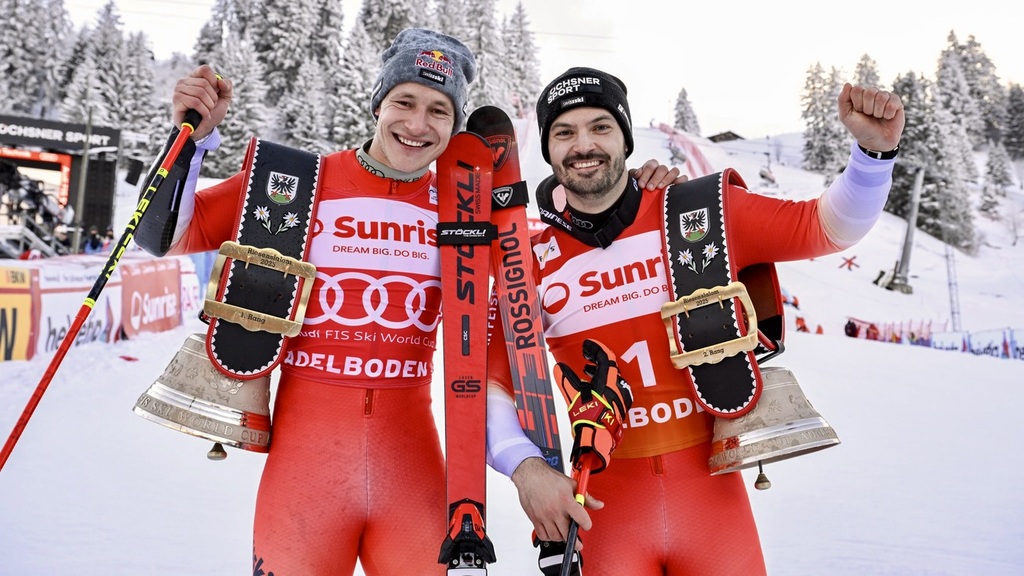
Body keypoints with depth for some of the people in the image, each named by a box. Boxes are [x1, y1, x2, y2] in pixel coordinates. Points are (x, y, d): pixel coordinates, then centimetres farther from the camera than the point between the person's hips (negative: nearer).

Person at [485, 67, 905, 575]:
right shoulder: (531, 262, -1)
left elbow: (824, 228, 6)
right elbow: (490, 380, 1)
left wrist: (874, 150, -10)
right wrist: (526, 467, -14)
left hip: (712, 493, 1)